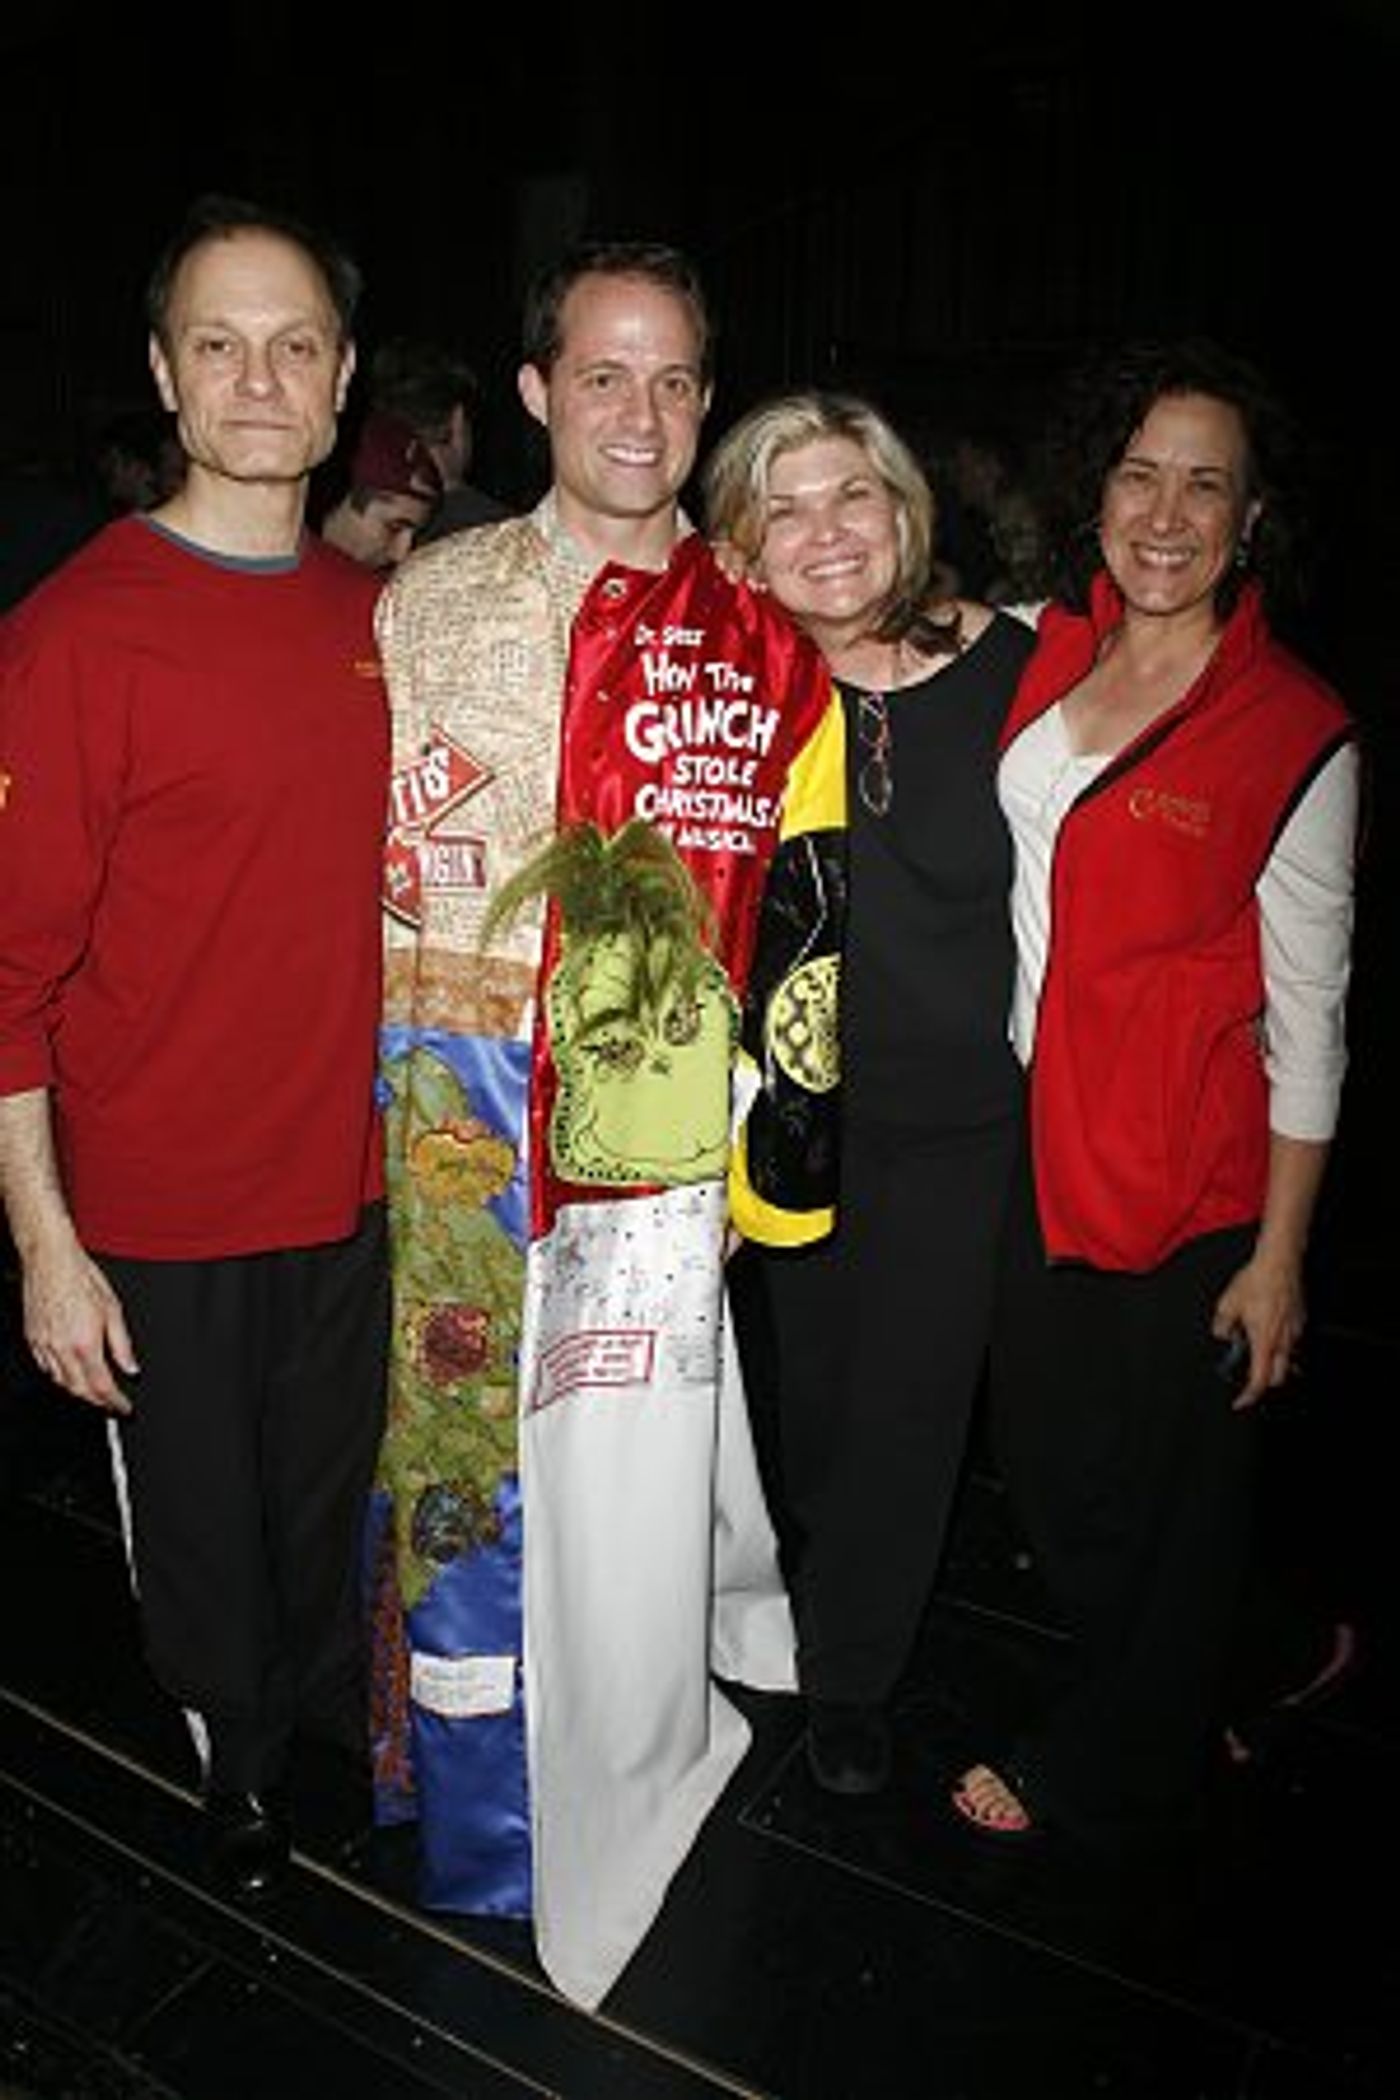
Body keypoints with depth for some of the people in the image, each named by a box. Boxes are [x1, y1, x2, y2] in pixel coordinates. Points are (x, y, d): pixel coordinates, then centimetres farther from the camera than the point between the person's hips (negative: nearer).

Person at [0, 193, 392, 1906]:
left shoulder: (378, 619, 3)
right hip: (156, 1213, -4)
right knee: (200, 1526, 16)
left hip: (350, 1183, 4)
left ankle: (342, 1722, 50)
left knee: (334, 1493, 22)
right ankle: (243, 1768, 45)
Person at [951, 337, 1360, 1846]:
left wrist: (1278, 1257, -9)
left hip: (1191, 1174, -5)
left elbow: (1307, 1016, -10)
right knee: (1043, 1468, 19)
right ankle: (1157, 1706, 48)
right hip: (1023, 1134, 5)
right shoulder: (1038, 651, 1)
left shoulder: (1296, 734, -12)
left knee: (1163, 1496, 13)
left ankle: (1111, 1774, 40)